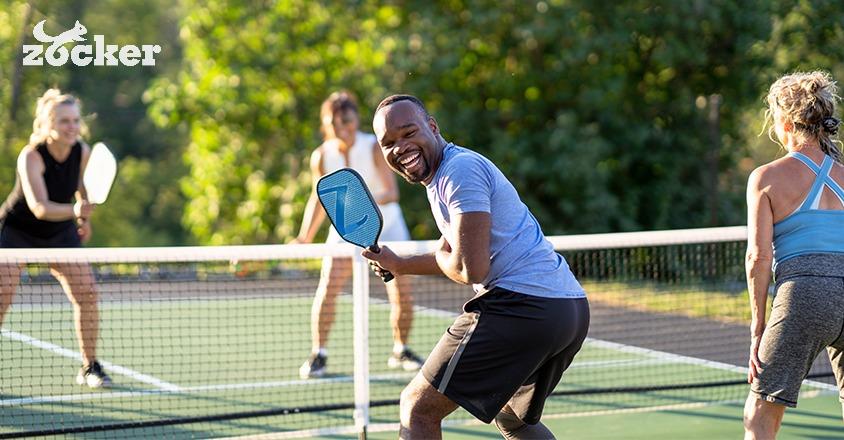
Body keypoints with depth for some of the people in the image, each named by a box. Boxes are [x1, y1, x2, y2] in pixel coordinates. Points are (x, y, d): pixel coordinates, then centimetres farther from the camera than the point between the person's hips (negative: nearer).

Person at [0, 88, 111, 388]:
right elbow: (39, 207, -42)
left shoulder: (83, 152, -14)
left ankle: (90, 367, 7)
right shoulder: (31, 157, -29)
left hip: (60, 233, 4)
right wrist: (74, 210, -58)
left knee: (86, 293, -7)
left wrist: (85, 218, 14)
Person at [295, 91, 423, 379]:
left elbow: (393, 191, -27)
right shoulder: (321, 157, -12)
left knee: (402, 293, -5)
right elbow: (319, 199, 2)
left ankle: (400, 351, 18)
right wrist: (304, 238, -5)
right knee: (327, 288, -16)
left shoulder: (375, 148, -21)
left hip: (385, 224, -1)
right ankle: (318, 355, -6)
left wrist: (372, 201, -48)